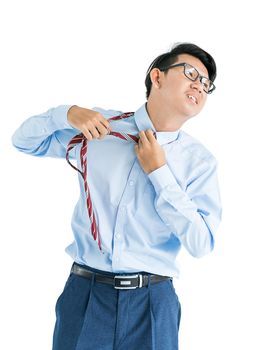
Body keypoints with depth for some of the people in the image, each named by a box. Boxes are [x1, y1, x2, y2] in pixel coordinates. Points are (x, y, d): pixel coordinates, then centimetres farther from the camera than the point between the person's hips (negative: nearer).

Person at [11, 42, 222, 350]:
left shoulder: (200, 161, 0)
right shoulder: (102, 127, 3)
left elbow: (200, 244, -7)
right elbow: (23, 140, 12)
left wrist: (160, 173, -12)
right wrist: (68, 114, -7)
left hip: (152, 303, 0)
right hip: (85, 293, 0)